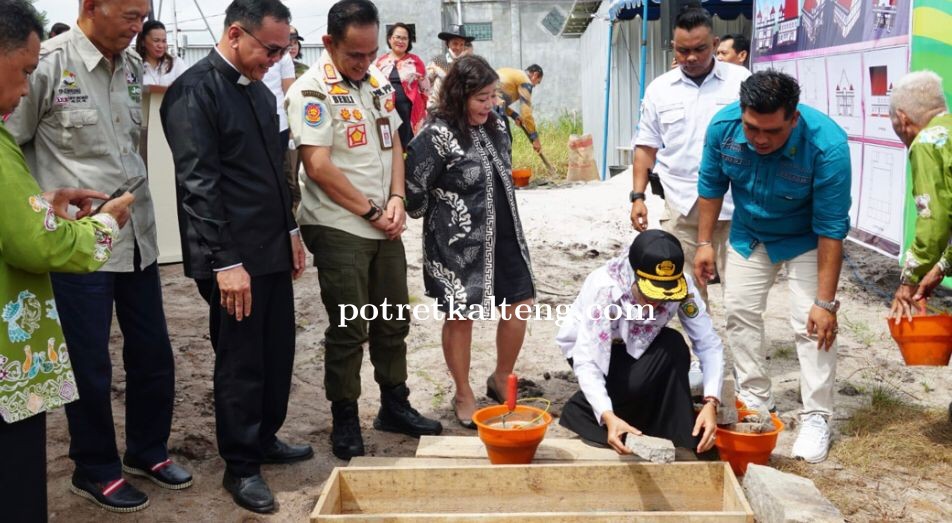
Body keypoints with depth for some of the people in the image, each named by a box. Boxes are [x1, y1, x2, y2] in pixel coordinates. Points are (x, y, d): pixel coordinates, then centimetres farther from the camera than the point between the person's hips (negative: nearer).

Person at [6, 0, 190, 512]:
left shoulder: (132, 65, 7)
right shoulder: (46, 64, -13)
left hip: (137, 238, 6)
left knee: (154, 357, 14)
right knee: (90, 367, 7)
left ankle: (147, 451, 35)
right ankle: (95, 470, 28)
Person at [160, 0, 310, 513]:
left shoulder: (258, 89, 11)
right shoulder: (195, 91, -14)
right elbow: (198, 185, -19)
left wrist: (290, 229, 18)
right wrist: (226, 262, -21)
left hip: (272, 249, 8)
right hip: (234, 259, -8)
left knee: (277, 354, 16)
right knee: (240, 363, 4)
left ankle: (266, 439, 34)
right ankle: (240, 467, 19)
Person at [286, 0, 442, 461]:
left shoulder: (379, 82, 9)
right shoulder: (312, 91, -13)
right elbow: (319, 166, -18)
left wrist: (396, 199, -3)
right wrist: (371, 211, -12)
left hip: (384, 227, 7)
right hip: (339, 229, -7)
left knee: (393, 321, 14)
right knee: (348, 331, 2)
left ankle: (394, 406, 30)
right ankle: (344, 421, 18)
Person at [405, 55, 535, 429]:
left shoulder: (496, 126, 4)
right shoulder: (437, 136, -19)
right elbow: (413, 190, -16)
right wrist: (440, 219, 0)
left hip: (503, 235, 7)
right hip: (459, 243, -7)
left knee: (519, 305, 10)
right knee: (460, 316, 6)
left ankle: (501, 380, 31)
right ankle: (463, 395, 24)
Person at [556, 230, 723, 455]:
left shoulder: (681, 285, -26)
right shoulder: (606, 287, -37)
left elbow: (709, 344, -24)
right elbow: (586, 362, -39)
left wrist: (710, 403, -39)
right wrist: (609, 417, -52)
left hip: (635, 346, 4)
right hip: (591, 347, -4)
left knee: (674, 347, -28)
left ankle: (679, 443, -15)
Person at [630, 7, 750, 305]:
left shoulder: (741, 80, 1)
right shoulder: (659, 89, 8)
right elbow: (646, 147, 12)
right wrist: (638, 196, 3)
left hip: (735, 204, -2)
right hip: (681, 207, 2)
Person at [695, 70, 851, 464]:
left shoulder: (827, 145, -36)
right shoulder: (724, 125, -25)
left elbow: (831, 228, -31)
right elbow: (711, 186, -6)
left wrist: (826, 302, -29)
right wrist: (705, 243, -4)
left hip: (806, 240, -4)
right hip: (749, 235, 4)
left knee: (812, 324, -11)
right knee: (740, 311, 6)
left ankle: (816, 417, 2)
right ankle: (755, 401, 22)